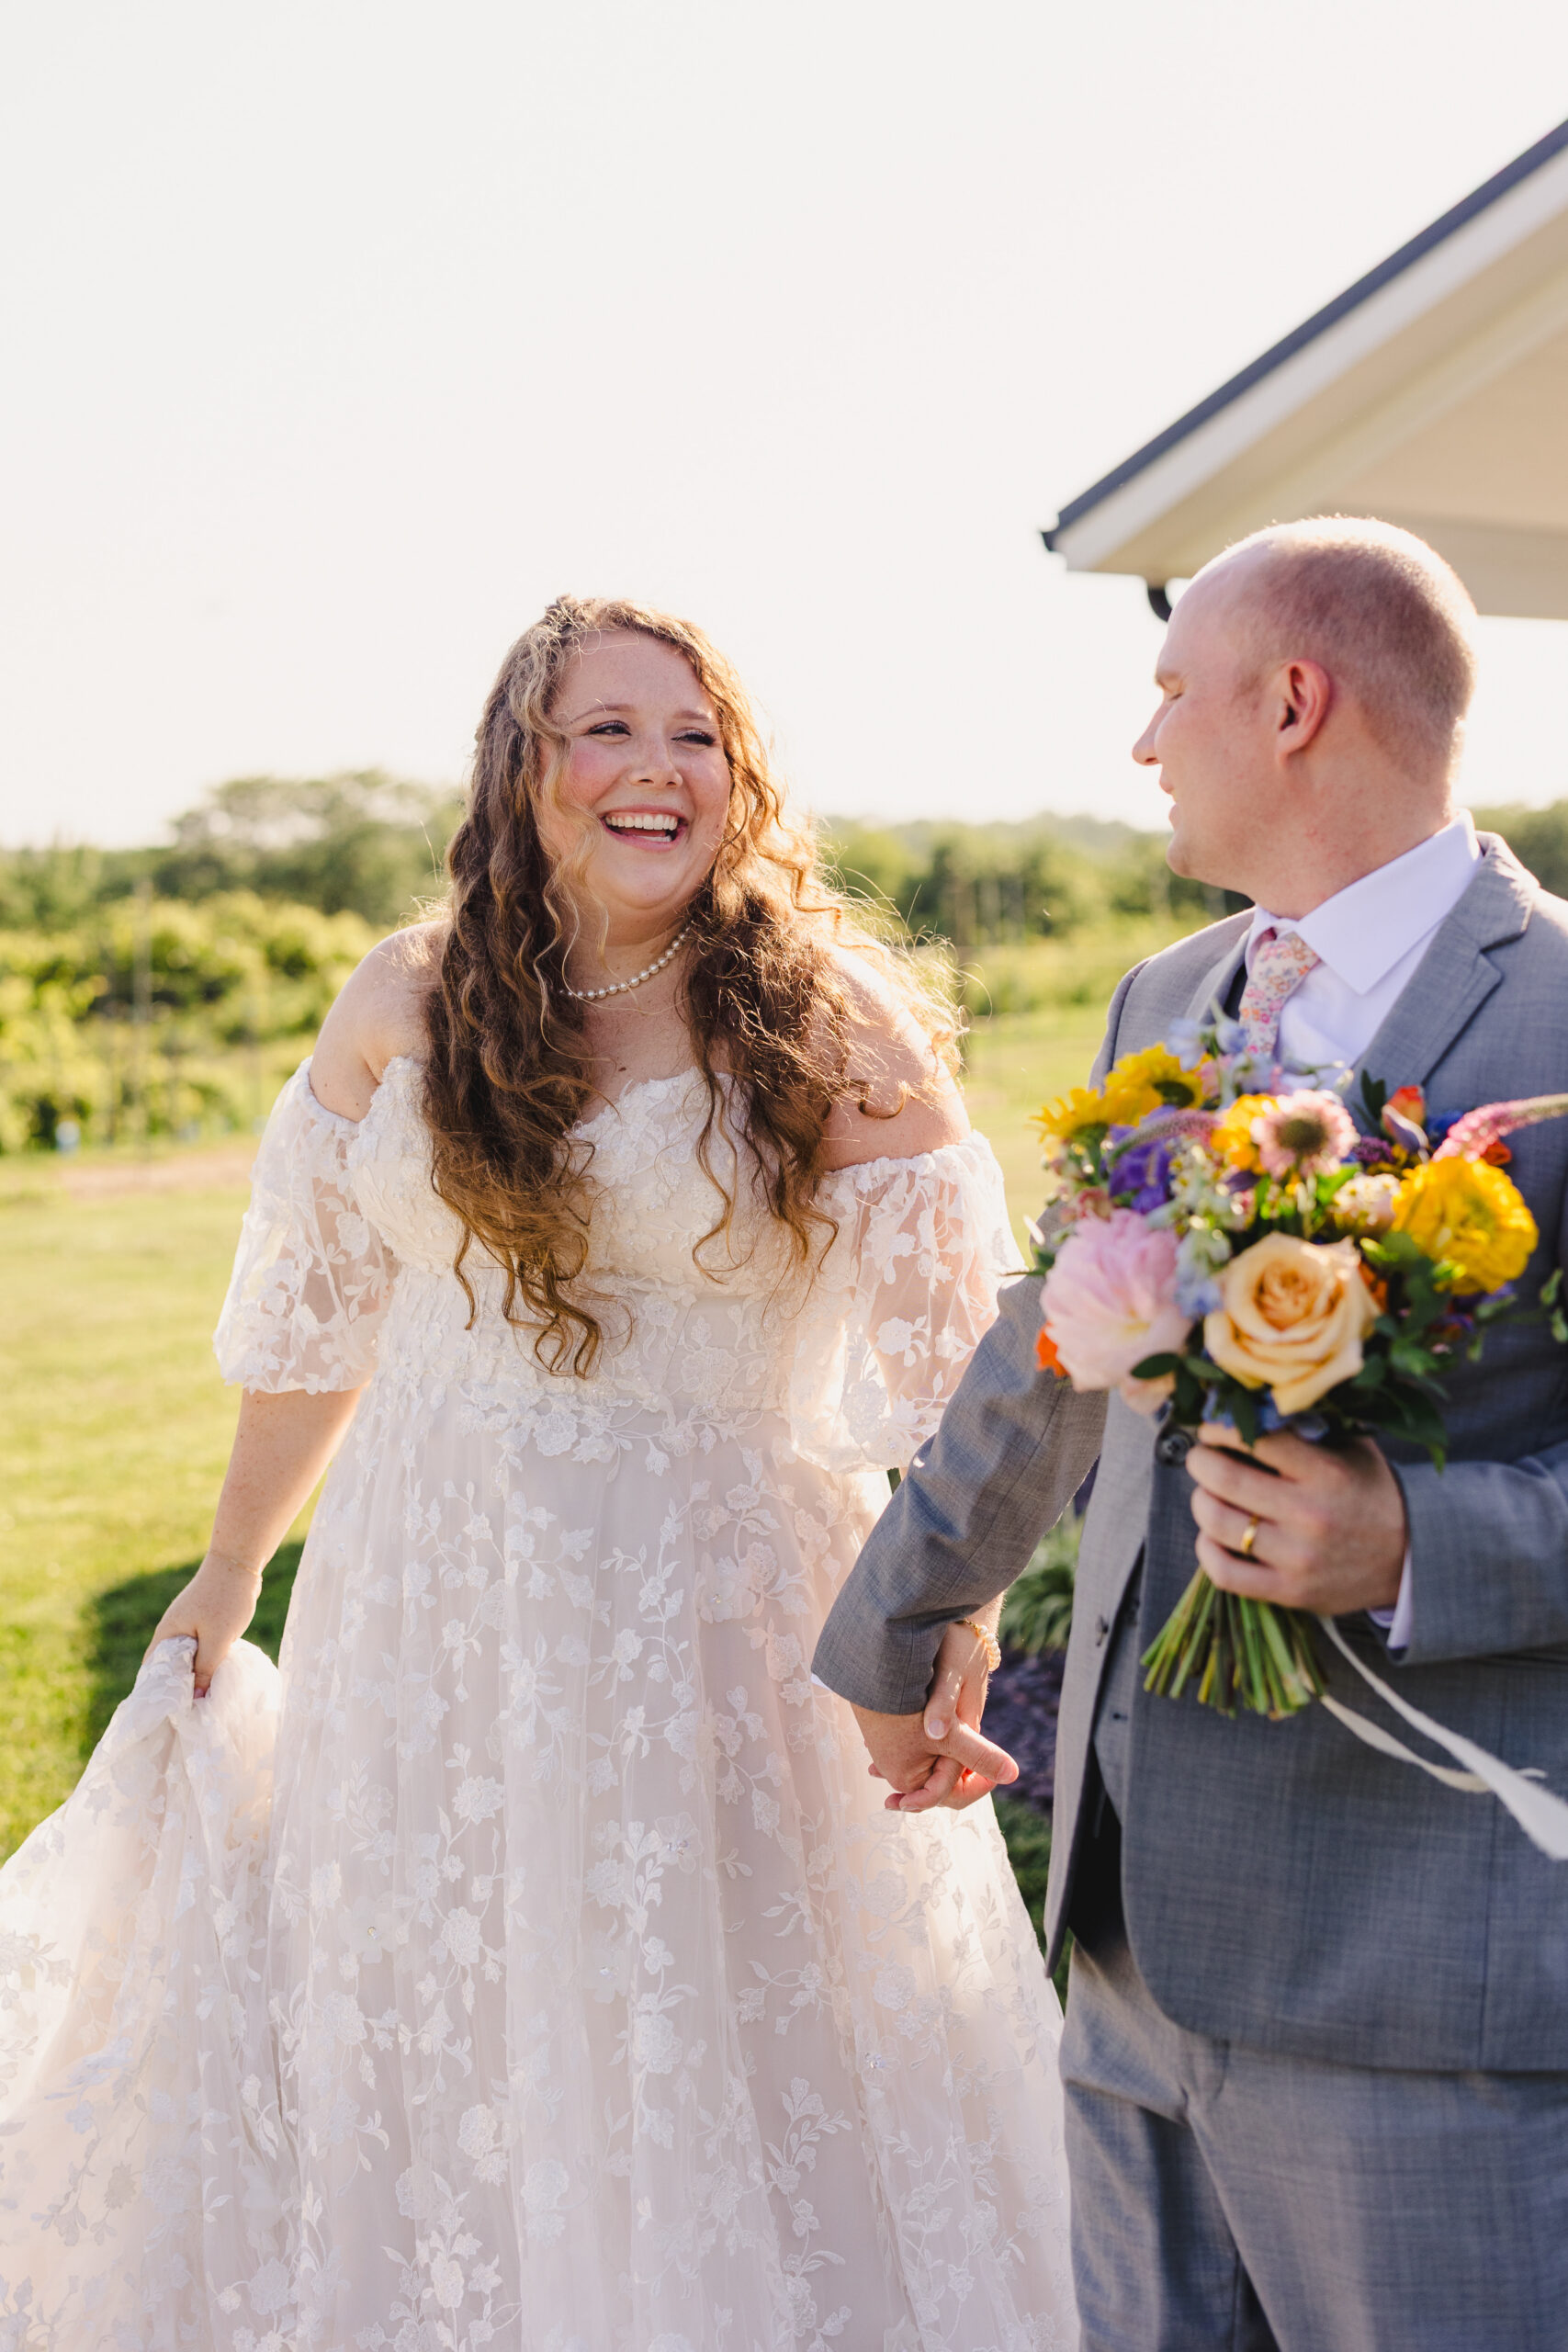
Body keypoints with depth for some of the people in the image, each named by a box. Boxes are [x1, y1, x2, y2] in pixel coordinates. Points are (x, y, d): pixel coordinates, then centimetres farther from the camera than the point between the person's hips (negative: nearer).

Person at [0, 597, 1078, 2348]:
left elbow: (946, 1347, -9)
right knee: (424, 2048, 17)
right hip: (432, 1608, 3)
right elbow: (317, 1308, 10)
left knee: (719, 2085, 8)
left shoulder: (830, 1024, -9)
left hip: (717, 1618, -3)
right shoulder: (404, 1005, 0)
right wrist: (227, 1572, 18)